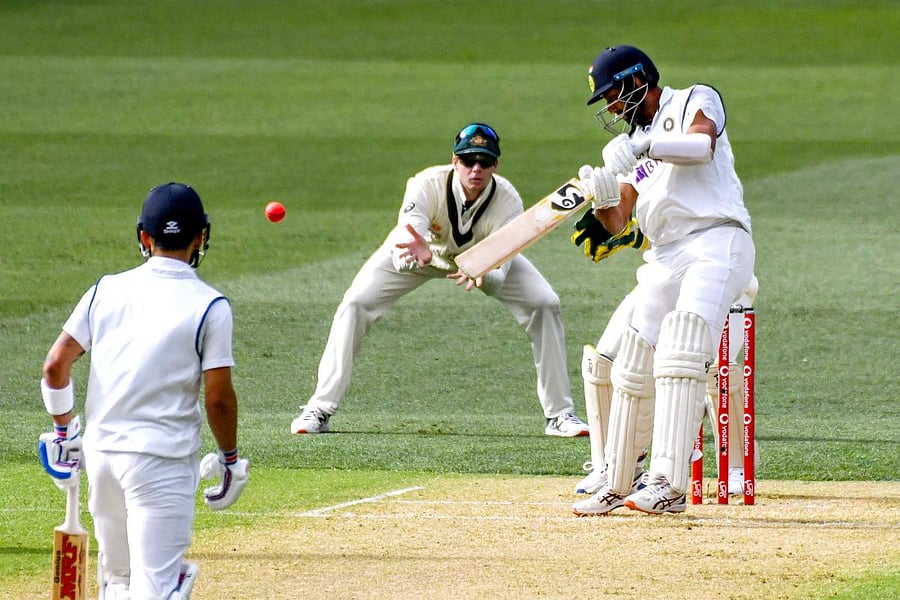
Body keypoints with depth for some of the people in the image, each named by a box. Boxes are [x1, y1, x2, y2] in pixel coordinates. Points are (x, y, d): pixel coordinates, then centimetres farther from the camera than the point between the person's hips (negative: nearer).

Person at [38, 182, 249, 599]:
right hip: (163, 456, -5)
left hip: (101, 450, 5)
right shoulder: (209, 306, -6)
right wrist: (229, 459, 7)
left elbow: (55, 364, 3)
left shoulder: (107, 290, 5)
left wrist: (63, 430, 17)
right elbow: (218, 396, -8)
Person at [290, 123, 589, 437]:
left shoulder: (507, 201, -34)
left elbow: (498, 275, -40)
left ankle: (559, 414, 0)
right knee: (356, 303, -18)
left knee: (545, 304, -14)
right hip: (425, 248, -1)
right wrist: (420, 254, -72)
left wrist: (481, 275, -64)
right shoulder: (427, 185, -38)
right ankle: (319, 410, -10)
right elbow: (403, 255, -48)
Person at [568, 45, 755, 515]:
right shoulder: (633, 141, 25)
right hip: (664, 259, 8)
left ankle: (669, 485, -32)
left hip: (717, 242, -8)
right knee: (632, 367, 5)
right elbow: (617, 223, 15)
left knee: (680, 349, -24)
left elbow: (702, 145, -18)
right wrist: (602, 198, -6)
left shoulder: (695, 102, 6)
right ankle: (618, 485, 19)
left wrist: (642, 146, -27)